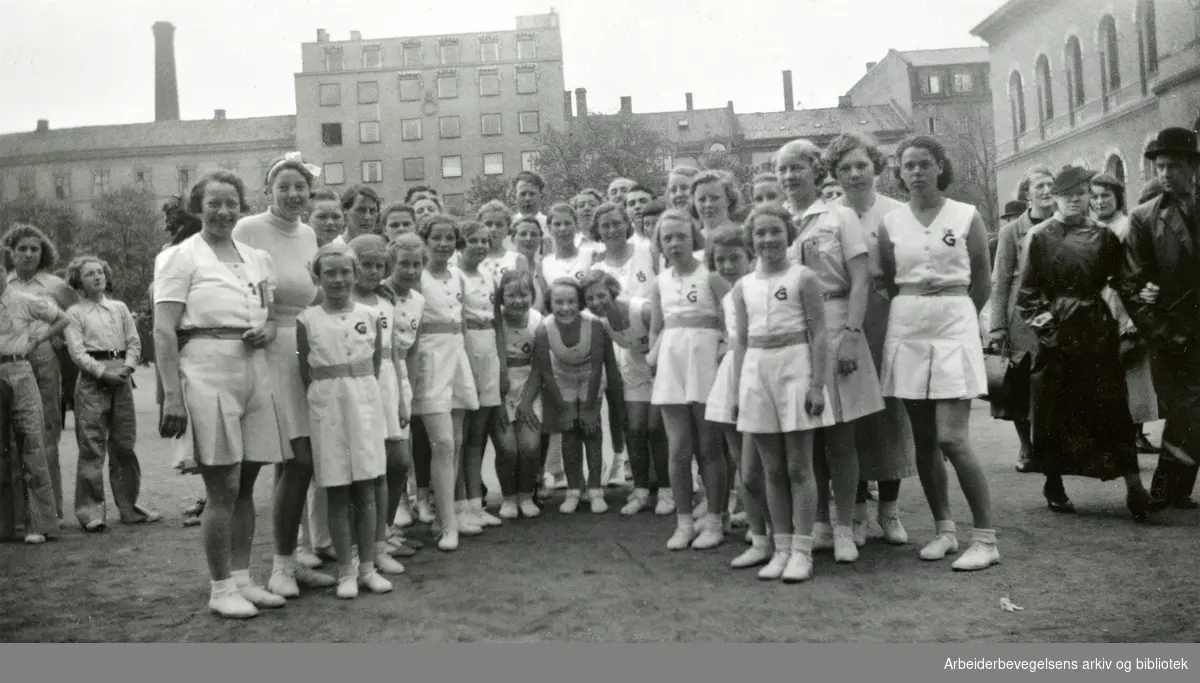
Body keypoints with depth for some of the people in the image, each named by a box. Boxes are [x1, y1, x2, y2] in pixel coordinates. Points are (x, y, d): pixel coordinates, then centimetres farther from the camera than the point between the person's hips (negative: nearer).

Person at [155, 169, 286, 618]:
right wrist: (172, 395, -13)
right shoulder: (183, 257, -1)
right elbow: (164, 331, -7)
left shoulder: (257, 258, 15)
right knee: (222, 489, -3)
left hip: (254, 373, 5)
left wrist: (268, 331, -2)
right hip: (207, 372, -5)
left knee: (246, 484, 10)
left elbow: (273, 316, 23)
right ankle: (221, 589, 10)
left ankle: (242, 579, 21)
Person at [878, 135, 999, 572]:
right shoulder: (891, 223, 6)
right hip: (906, 329, 3)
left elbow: (982, 282, 7)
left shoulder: (967, 217, 1)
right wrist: (913, 309, 6)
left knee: (951, 440, -11)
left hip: (954, 326, -3)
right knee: (923, 439, 7)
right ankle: (944, 530, 20)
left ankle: (985, 539, 0)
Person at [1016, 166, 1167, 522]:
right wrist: (1041, 318, -9)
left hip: (1097, 333, 1)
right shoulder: (1040, 237, 1)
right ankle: (1054, 485, 18)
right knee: (1054, 413, 5)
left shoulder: (1103, 235, 7)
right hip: (1056, 333, -1)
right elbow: (1027, 291, 1)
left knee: (1113, 408, -2)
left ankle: (1134, 487, -1)